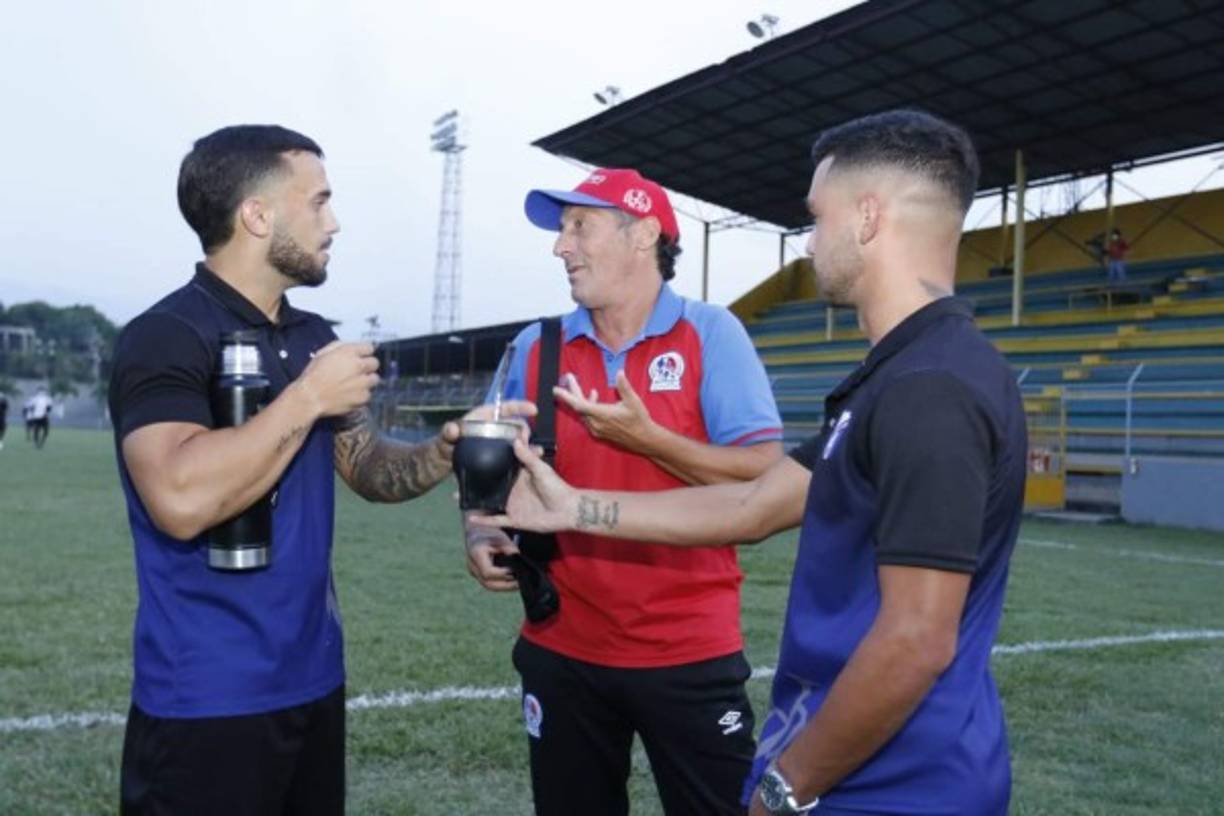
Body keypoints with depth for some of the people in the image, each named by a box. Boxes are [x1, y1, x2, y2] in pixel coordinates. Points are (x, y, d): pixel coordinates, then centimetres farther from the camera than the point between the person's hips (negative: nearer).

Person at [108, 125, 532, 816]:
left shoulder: (315, 337, 9)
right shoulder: (168, 337, -16)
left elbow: (368, 467, 13)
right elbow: (181, 500, -30)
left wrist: (445, 452, -8)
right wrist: (308, 396, -21)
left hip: (314, 679, 8)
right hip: (208, 699, -7)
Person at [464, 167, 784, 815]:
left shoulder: (710, 334, -5)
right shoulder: (535, 348, 5)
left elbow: (767, 477, -11)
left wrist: (647, 438, -18)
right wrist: (482, 537, -9)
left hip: (690, 653, -3)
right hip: (561, 652, 4)